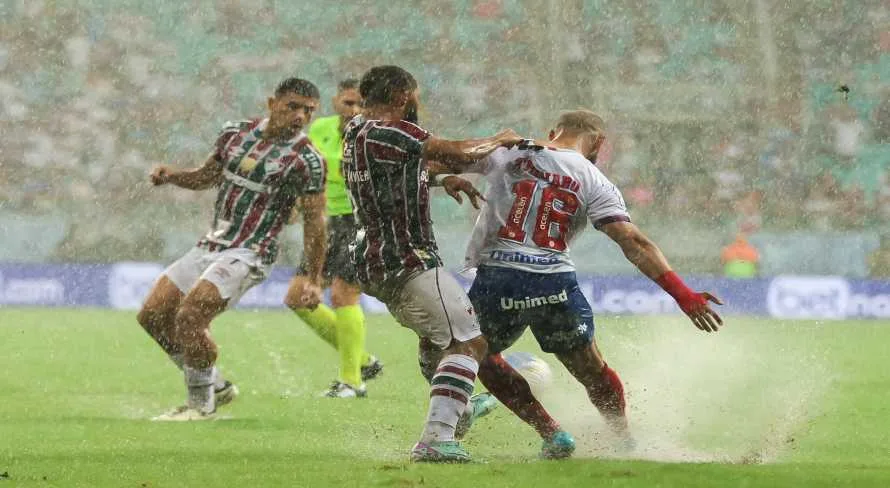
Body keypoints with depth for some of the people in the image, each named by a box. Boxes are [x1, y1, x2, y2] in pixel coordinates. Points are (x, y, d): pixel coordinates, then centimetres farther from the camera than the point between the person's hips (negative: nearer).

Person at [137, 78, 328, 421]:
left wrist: (314, 281, -11)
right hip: (210, 246, 8)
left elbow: (314, 221, -9)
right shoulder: (236, 133, 7)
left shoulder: (305, 160, -12)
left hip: (248, 254, -8)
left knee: (190, 317, -23)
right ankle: (216, 387, 17)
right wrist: (172, 176, 2)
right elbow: (208, 176, 22)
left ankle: (202, 403, -3)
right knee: (153, 315, 5)